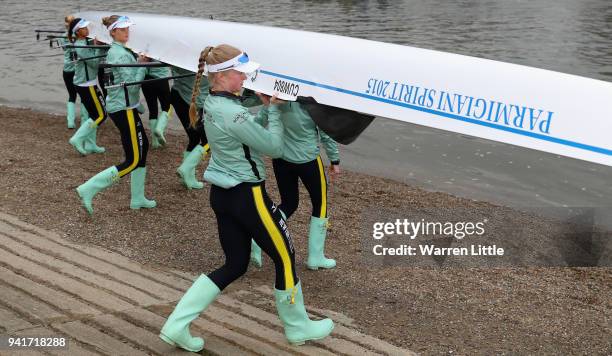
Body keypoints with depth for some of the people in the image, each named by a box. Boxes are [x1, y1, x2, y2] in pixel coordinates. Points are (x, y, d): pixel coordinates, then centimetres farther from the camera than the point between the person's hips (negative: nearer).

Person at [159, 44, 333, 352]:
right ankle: (298, 327, 29)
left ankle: (176, 326, 16)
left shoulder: (212, 104, 6)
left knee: (234, 265, 17)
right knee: (285, 257, 10)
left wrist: (266, 107, 5)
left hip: (222, 194, 9)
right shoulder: (233, 113, -24)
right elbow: (273, 147, -14)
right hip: (247, 196, -9)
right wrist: (274, 109, -3)